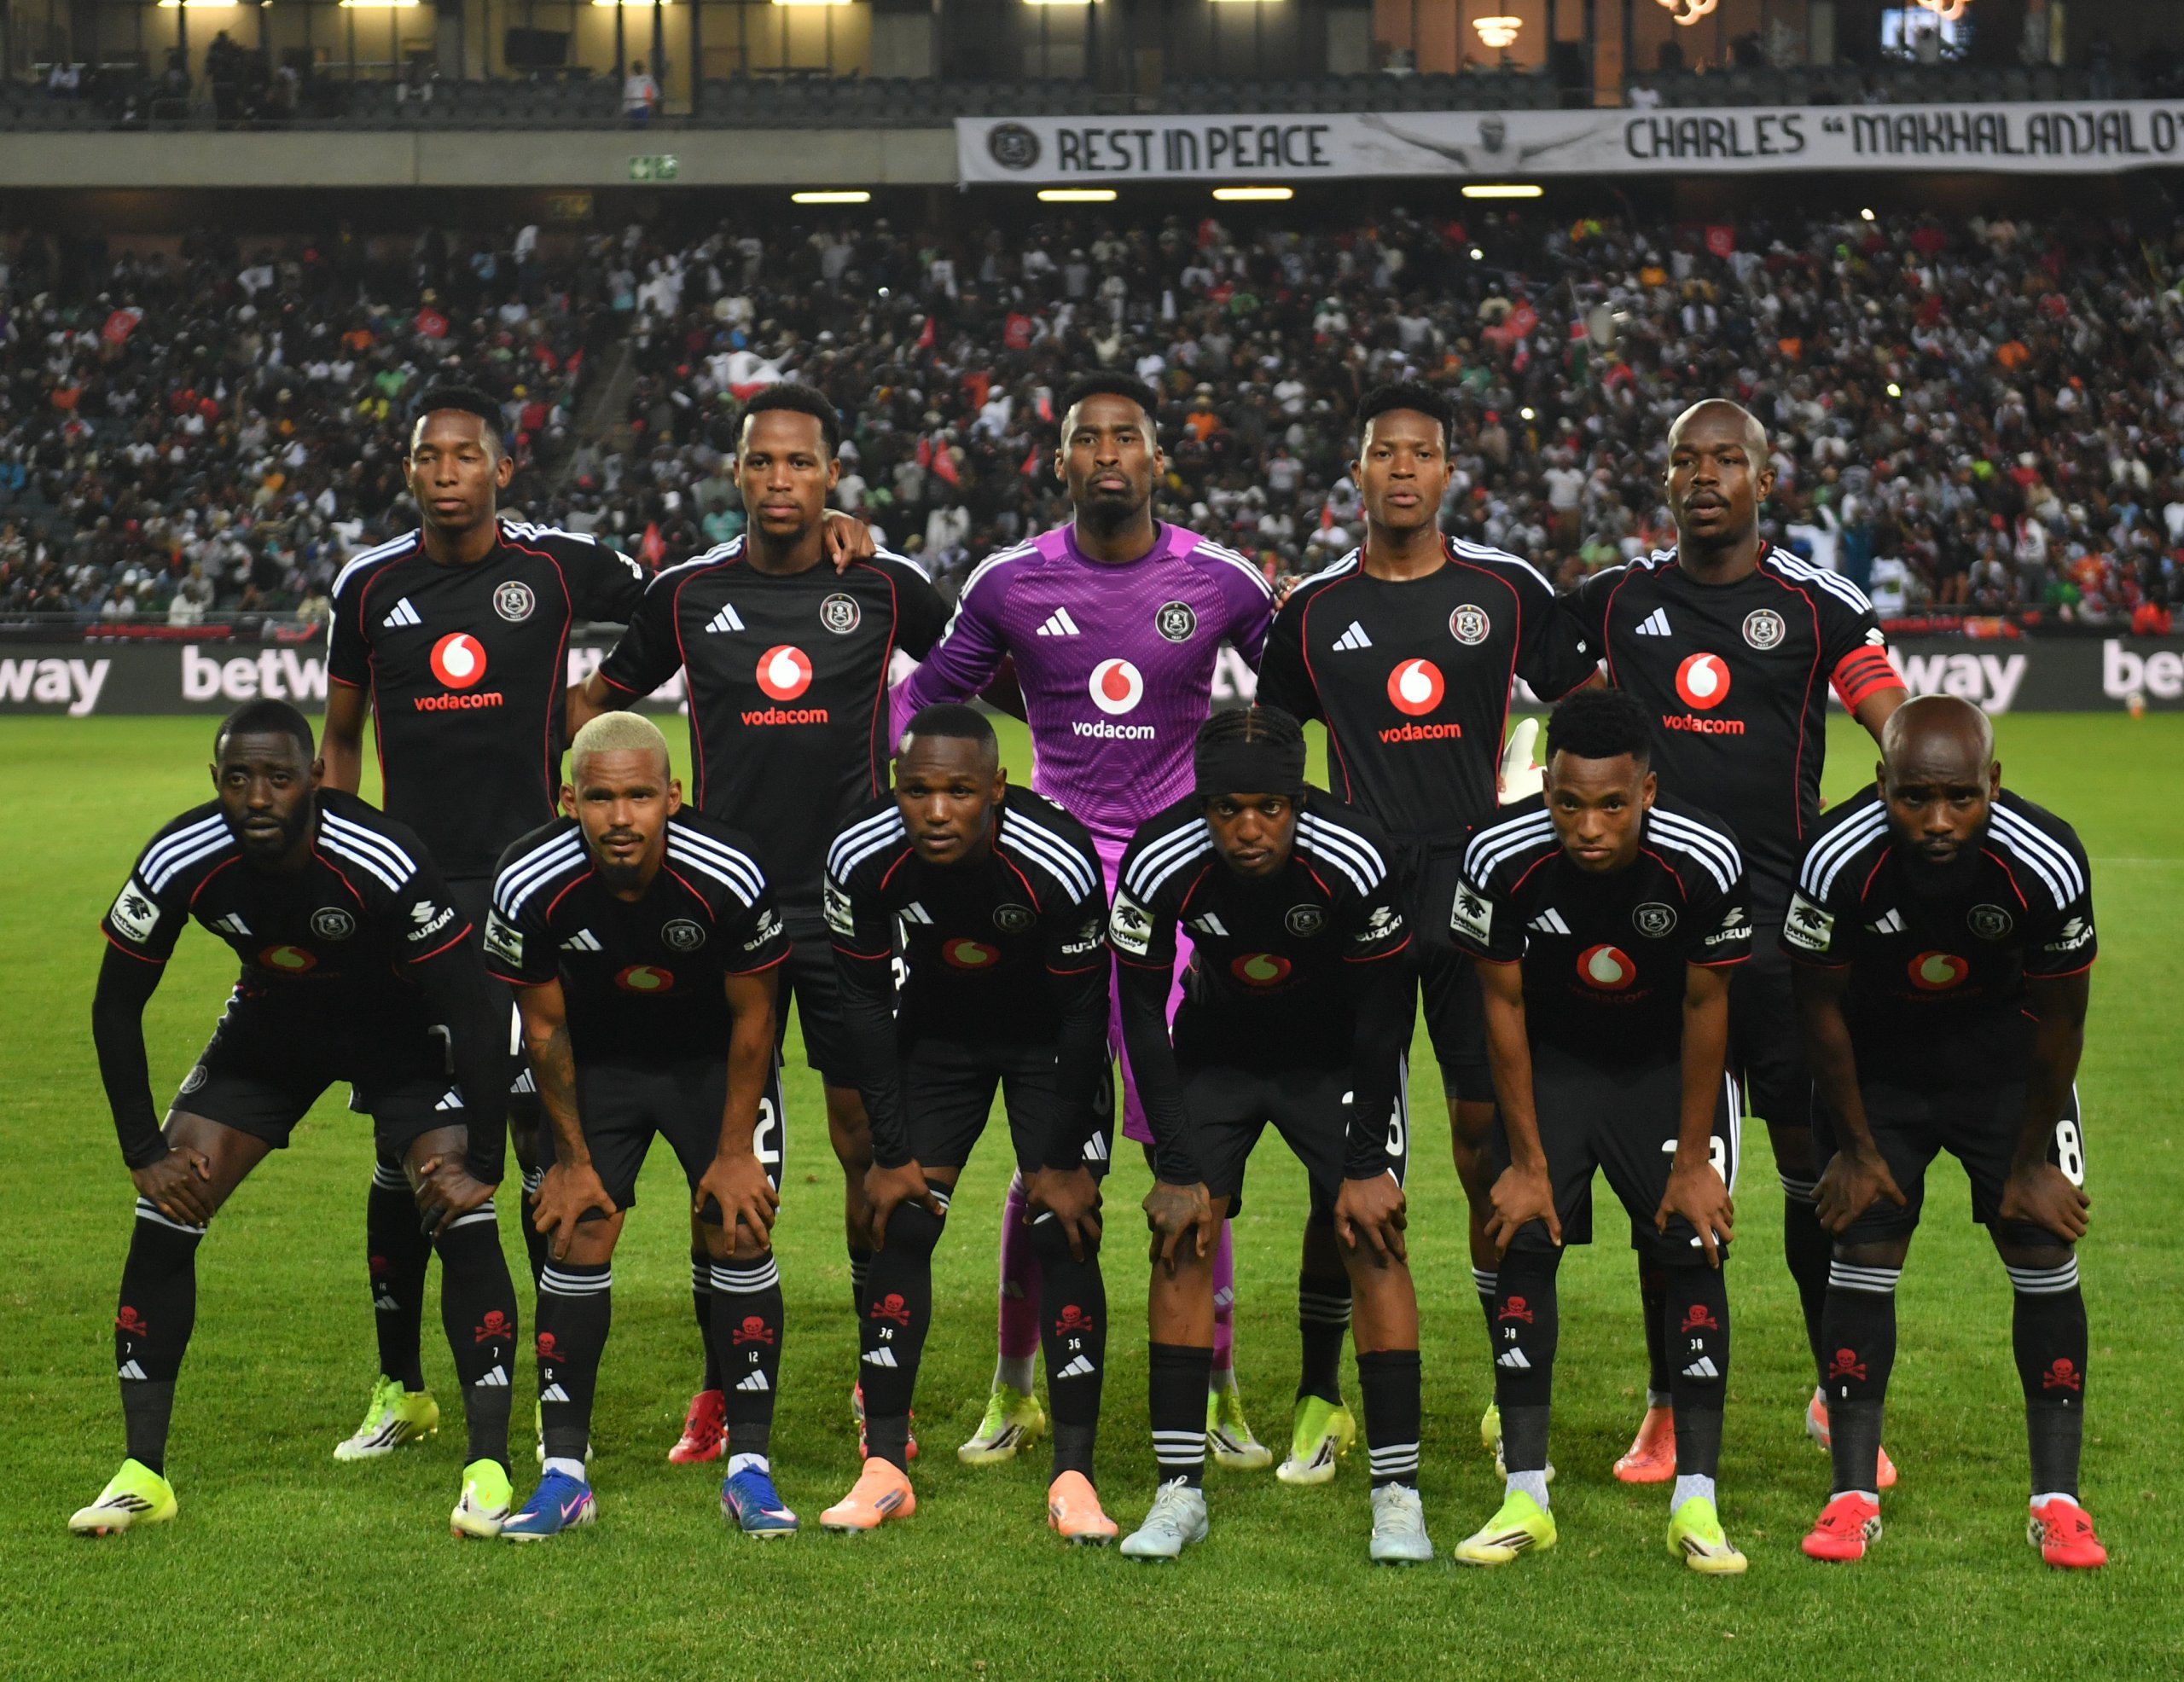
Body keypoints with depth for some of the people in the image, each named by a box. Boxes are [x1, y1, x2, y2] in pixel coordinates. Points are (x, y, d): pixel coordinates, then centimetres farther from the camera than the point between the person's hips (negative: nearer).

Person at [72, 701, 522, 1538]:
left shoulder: (382, 862, -35)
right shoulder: (181, 862, -25)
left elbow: (472, 1007, -26)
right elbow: (116, 1006, -9)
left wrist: (481, 1160, -27)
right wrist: (145, 1150, -12)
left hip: (402, 1028, -3)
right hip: (272, 1023, 3)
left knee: (462, 1217, -21)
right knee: (164, 1212, -8)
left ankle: (490, 1467, -10)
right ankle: (141, 1472, 2)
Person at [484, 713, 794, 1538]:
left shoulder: (728, 876, -32)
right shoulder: (530, 885, -27)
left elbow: (751, 1016, -15)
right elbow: (544, 1025, -10)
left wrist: (736, 1150, -10)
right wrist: (573, 1155, -4)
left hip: (713, 1059, -1)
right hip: (597, 1060, 1)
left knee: (741, 1233, -10)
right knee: (576, 1238, -6)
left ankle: (749, 1467, -1)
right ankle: (564, 1474, 1)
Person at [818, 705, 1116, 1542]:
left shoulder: (1058, 864, -34)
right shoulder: (862, 860, -27)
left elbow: (1082, 1011, -20)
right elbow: (865, 1002, -12)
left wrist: (1065, 1160, -14)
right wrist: (891, 1153, -10)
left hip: (1047, 1038, -2)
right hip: (937, 1029, 2)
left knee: (1066, 1237, -11)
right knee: (900, 1228, -4)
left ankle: (1073, 1478, -5)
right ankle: (885, 1470, 5)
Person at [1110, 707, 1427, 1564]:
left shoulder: (1351, 859, -32)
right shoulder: (1161, 864, -28)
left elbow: (1384, 1013, -17)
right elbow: (1142, 1017, -15)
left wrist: (1367, 1165, -16)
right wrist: (1177, 1169, -16)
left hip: (1337, 1053, -1)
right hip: (1217, 1045, 1)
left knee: (1374, 1238, -13)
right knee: (1181, 1240, -8)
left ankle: (1397, 1491, -6)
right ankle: (1179, 1491, 0)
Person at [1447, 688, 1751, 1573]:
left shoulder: (1703, 862, -31)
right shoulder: (1503, 859, -29)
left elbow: (1705, 1009, -15)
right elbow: (1503, 1005, -14)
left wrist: (1693, 1159, -10)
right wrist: (1526, 1159, -10)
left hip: (1668, 1063, 0)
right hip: (1552, 1060, 1)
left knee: (1694, 1251, -10)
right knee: (1524, 1245, -10)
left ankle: (1695, 1506, -7)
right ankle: (1525, 1498, -4)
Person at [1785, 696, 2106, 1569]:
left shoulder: (2046, 865, -31)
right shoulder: (1841, 861, -32)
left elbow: (2059, 1019, -14)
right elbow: (1820, 1004, -14)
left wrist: (2033, 1160, -6)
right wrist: (1856, 1147, -6)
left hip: (2006, 1062, 0)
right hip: (1879, 1062, 0)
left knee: (2044, 1251, -5)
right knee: (1865, 1250, -6)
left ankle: (2057, 1501, 2)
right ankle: (1853, 1495, 2)